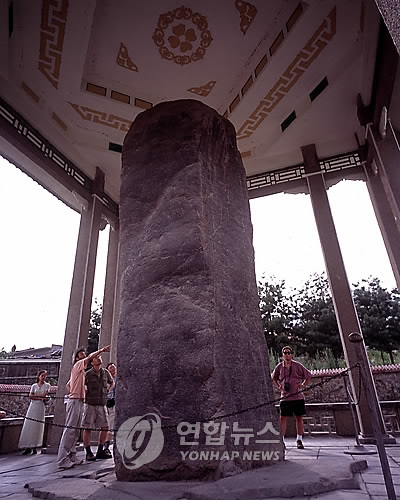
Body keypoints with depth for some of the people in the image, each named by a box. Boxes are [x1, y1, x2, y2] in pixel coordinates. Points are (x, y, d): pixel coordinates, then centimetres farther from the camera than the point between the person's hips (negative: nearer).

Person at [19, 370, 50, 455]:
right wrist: (40, 398, -10)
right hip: (33, 406, 2)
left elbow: (44, 395, -6)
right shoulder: (34, 386, 11)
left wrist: (35, 395, -5)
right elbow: (30, 396, 0)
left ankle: (34, 447, 2)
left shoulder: (47, 385, 7)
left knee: (37, 427, -5)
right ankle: (28, 447, 3)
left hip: (41, 407, -2)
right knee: (29, 426, -3)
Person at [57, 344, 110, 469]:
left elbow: (68, 385, 28)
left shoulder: (79, 369, 21)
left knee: (75, 431, 11)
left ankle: (71, 457, 15)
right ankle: (63, 460, -8)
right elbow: (90, 357, -20)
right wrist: (102, 350, -21)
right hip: (75, 401, -10)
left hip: (79, 402, 10)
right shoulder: (78, 364, -5)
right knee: (69, 430, -9)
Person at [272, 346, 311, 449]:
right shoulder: (279, 367, 3)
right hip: (285, 397, 1)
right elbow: (274, 378, 20)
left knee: (299, 418, 7)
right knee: (283, 418, 0)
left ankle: (299, 440, 21)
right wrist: (278, 387, 7)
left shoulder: (298, 366, -2)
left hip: (298, 397, -1)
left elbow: (308, 376, 9)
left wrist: (303, 385, -2)